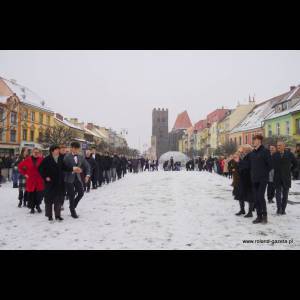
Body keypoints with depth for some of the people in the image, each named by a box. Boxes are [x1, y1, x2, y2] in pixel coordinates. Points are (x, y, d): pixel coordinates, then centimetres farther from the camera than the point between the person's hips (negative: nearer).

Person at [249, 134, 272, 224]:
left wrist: (264, 173, -3)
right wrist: (253, 174, 10)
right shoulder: (252, 153, 12)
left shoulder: (265, 151, -7)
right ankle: (259, 216, 15)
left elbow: (270, 165, -8)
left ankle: (264, 215, 6)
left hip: (263, 179, -6)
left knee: (260, 196, -10)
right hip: (254, 179, 6)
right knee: (256, 198, 6)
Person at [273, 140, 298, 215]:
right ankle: (279, 208, -3)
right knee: (278, 193, -5)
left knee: (285, 194, 6)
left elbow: (295, 164, 12)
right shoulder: (274, 155, 1)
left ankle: (283, 209, 13)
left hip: (286, 178, 0)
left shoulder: (289, 154, 0)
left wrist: (290, 170, 7)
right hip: (277, 178, 0)